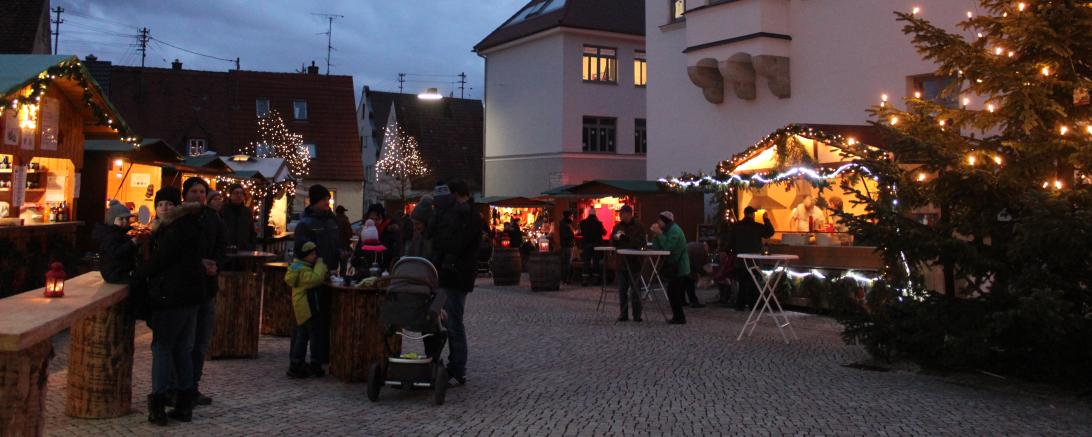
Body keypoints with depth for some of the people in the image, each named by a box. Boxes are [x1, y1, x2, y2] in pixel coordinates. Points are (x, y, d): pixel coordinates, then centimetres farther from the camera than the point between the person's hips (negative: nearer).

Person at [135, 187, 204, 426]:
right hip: (190, 296, 10)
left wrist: (136, 274, -5)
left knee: (162, 347, -4)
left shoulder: (179, 230, -14)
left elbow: (159, 260, -16)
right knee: (183, 349, 11)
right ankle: (184, 404, 15)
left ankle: (158, 404, -2)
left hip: (172, 298, -10)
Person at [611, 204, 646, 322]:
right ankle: (623, 314, 14)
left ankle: (637, 315, 7)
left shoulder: (638, 227, -4)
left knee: (635, 290, 1)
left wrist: (627, 238, -24)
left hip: (634, 262, -4)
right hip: (621, 262, 4)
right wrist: (615, 238, -11)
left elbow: (641, 243, -14)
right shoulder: (618, 226, 9)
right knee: (622, 290, 7)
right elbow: (612, 243, 12)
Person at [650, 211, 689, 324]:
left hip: (678, 267, -10)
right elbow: (656, 248, 10)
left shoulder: (674, 231, -13)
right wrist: (655, 235, -2)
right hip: (674, 267, 10)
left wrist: (660, 234, -19)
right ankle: (678, 317, 18)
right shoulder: (666, 230, 17)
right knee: (673, 292, 11)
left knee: (673, 292, -11)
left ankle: (679, 317, -6)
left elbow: (668, 247, -25)